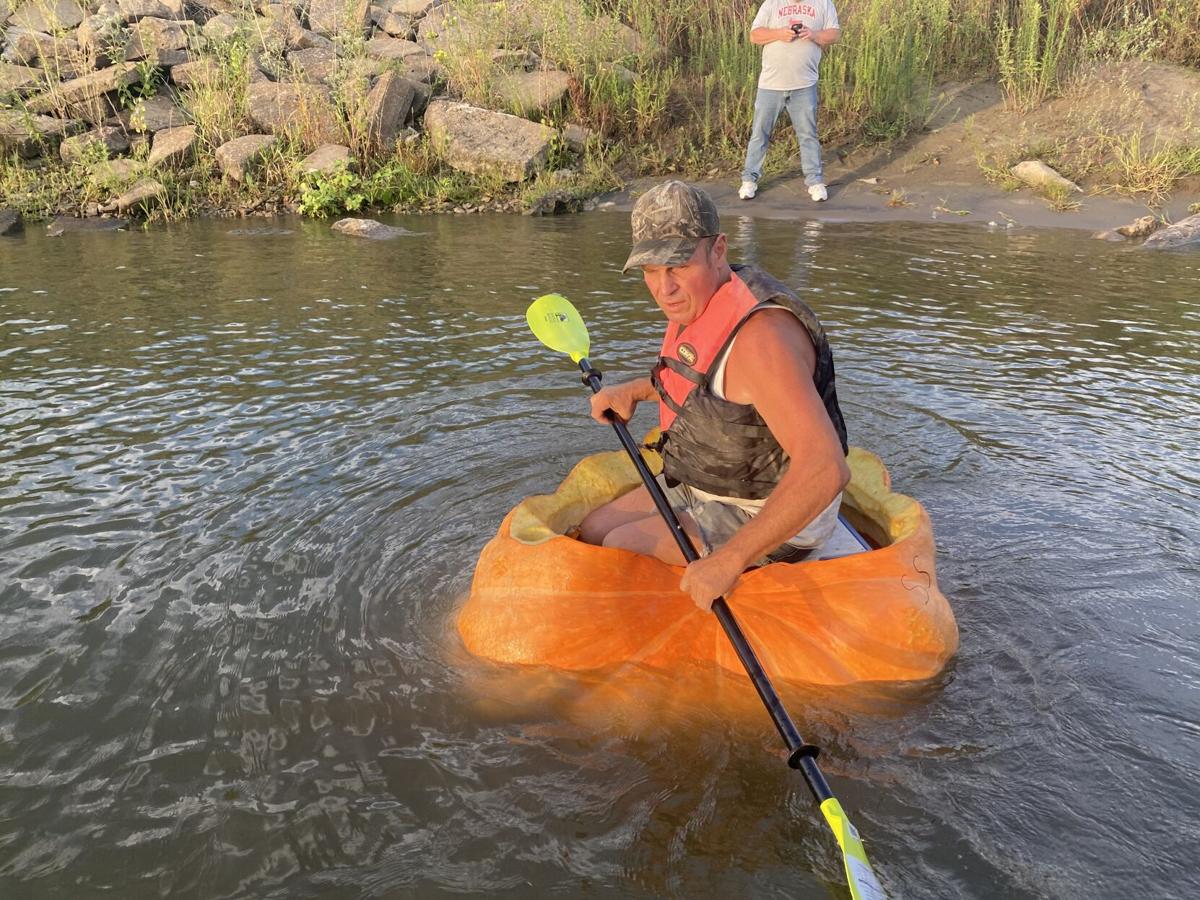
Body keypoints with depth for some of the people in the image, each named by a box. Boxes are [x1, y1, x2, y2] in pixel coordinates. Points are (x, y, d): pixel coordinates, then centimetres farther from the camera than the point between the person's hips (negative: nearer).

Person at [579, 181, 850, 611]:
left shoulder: (759, 334, -33)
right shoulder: (702, 301, -2)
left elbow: (826, 469, -39)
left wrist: (729, 561, -37)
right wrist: (632, 391, 8)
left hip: (768, 516, -9)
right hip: (703, 486, 9)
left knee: (622, 549, -12)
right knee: (591, 533, 8)